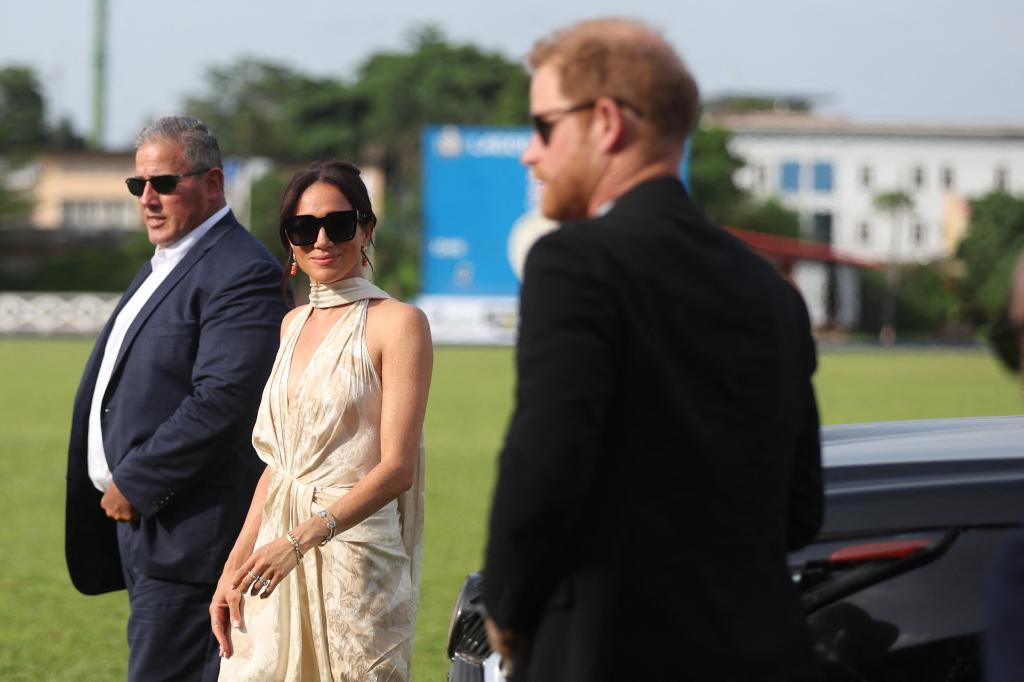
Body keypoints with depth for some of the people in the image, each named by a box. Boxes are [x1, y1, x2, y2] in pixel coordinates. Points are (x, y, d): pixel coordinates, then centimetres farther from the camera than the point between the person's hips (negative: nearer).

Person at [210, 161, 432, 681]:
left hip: (357, 555, -6)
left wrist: (300, 540, -24)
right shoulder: (294, 325, 15)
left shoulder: (397, 323, -6)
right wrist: (234, 567, 9)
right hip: (277, 564, 6)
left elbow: (397, 467, -14)